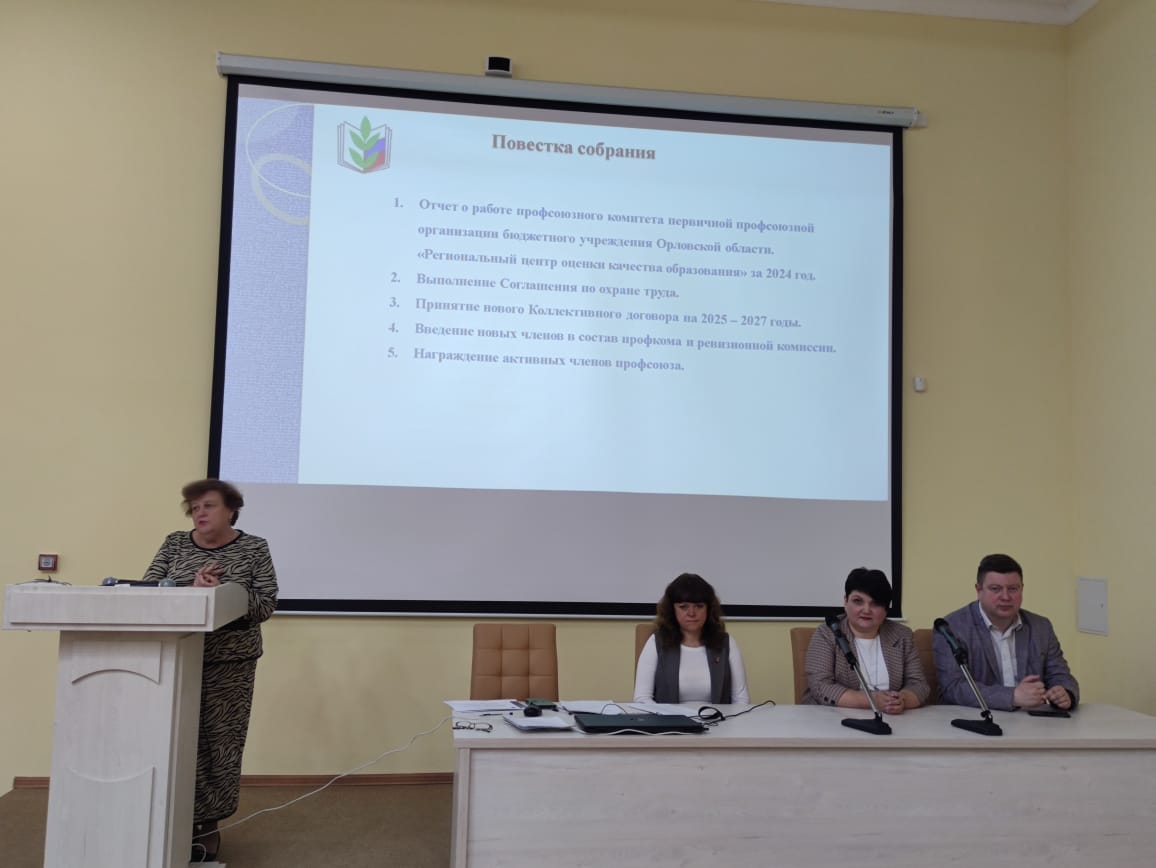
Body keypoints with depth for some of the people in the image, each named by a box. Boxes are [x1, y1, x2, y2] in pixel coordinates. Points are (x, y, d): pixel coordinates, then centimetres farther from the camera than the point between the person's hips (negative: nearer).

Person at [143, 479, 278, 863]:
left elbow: (266, 605, -5)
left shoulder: (254, 549, 1)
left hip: (230, 664, -2)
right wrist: (191, 590, -17)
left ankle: (204, 824, 15)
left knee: (220, 743, 0)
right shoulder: (174, 544, 8)